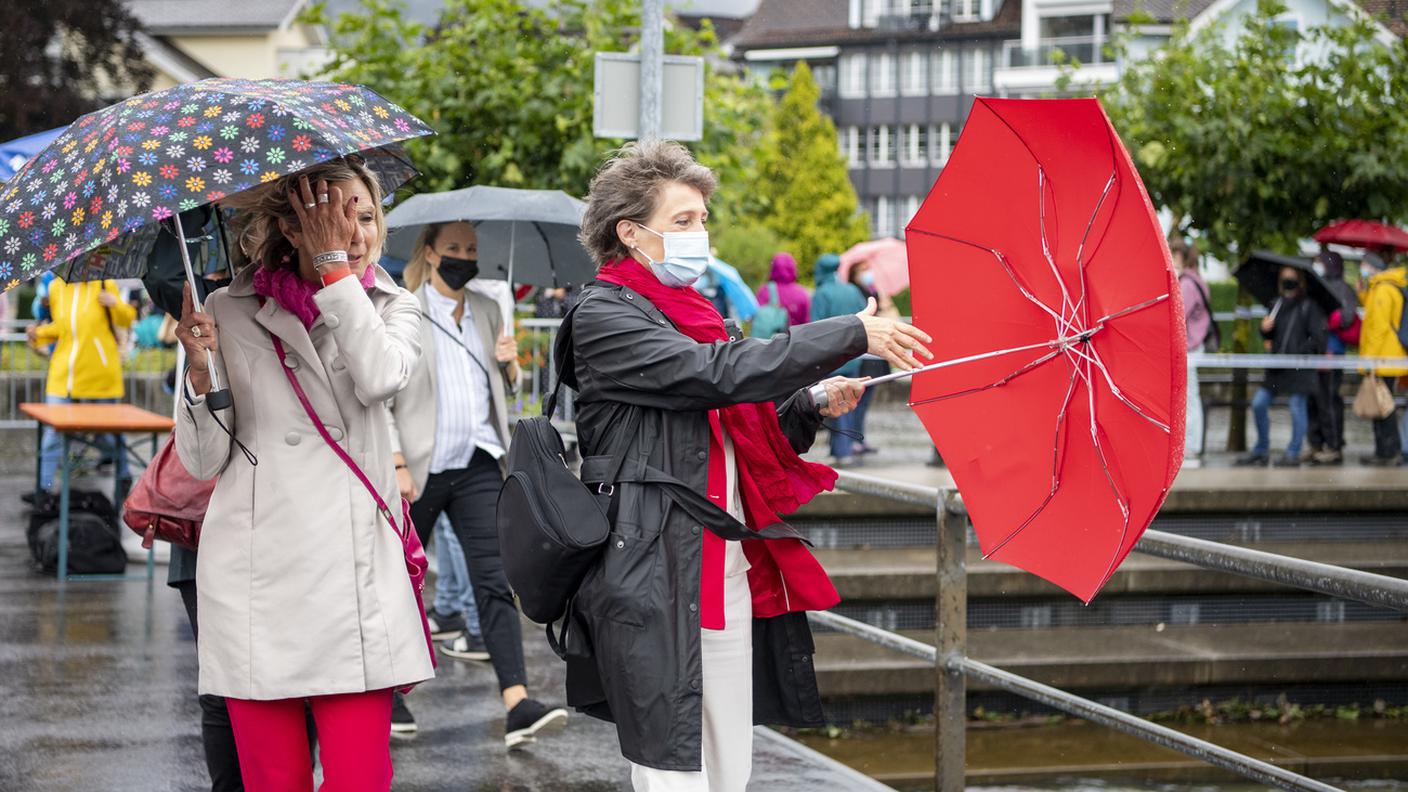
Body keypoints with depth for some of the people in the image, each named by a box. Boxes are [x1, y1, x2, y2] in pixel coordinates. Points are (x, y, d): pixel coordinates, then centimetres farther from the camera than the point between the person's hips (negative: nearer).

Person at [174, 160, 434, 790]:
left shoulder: (392, 308, 12)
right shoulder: (230, 314, 7)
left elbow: (380, 377, -12)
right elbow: (204, 461, 5)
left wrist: (334, 263, -6)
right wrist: (201, 370, -12)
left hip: (355, 577, 0)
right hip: (256, 578, 0)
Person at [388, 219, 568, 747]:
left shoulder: (487, 312, 13)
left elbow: (504, 389, 23)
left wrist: (509, 365, 1)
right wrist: (397, 463, -15)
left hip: (478, 466, 3)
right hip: (420, 469, -3)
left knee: (495, 580, -9)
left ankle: (517, 704, -20)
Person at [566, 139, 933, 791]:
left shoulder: (693, 313, 21)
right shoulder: (604, 316, -7)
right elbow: (721, 374, -19)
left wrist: (813, 406, 7)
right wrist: (855, 335, -15)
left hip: (728, 575, 8)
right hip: (655, 580, -8)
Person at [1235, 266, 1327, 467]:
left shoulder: (1309, 306, -5)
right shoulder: (1279, 303, 14)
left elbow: (1317, 338, -9)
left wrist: (1299, 354, -16)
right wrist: (1265, 329, -3)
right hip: (1277, 366, 7)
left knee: (1297, 408, -1)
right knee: (1259, 403, 4)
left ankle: (1293, 453, 9)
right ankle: (1261, 450, 16)